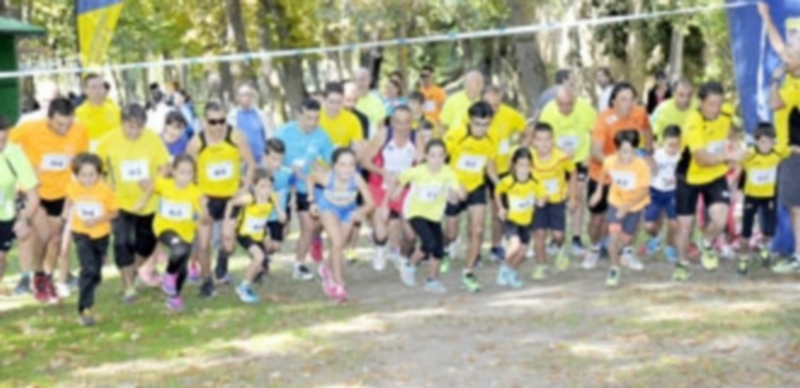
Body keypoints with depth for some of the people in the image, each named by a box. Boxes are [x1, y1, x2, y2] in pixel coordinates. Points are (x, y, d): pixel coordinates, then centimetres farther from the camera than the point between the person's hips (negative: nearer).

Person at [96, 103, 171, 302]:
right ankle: (128, 287, 3)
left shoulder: (153, 139, -11)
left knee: (147, 240, 14)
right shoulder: (110, 140, -14)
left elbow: (165, 166, -5)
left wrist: (153, 180, -23)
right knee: (123, 242, -11)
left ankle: (134, 270, 43)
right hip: (121, 202, -2)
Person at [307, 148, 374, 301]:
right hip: (328, 207, -2)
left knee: (339, 245, 15)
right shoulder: (326, 178, -38)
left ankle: (328, 268, 48)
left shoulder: (357, 179, -39)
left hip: (348, 210, 2)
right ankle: (338, 283, 0)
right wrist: (312, 200, -13)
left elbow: (370, 202, -33)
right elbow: (310, 177, -14)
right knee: (337, 243, -17)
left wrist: (361, 211, -52)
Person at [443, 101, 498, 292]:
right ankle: (444, 252, 47)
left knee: (477, 231, -12)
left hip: (476, 187, 2)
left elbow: (490, 167, 6)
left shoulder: (490, 141, -10)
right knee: (451, 234, 10)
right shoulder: (455, 135, -22)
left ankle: (468, 273, 2)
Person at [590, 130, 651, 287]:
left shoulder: (642, 166, -32)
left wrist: (627, 207, -31)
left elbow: (645, 191, -24)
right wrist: (599, 191, 8)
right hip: (616, 202, 1)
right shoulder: (609, 162, -24)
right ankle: (614, 269, 3)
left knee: (627, 237, 12)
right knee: (614, 234, -16)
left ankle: (626, 251, 51)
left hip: (635, 205, 0)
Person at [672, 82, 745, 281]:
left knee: (720, 220, -18)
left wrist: (730, 149, 1)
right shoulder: (694, 123, -29)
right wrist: (728, 155, -43)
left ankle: (707, 245, 16)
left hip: (716, 176, 3)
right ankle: (682, 264, 31)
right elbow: (702, 159, -36)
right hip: (690, 178, -3)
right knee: (684, 224, 6)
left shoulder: (726, 116, -10)